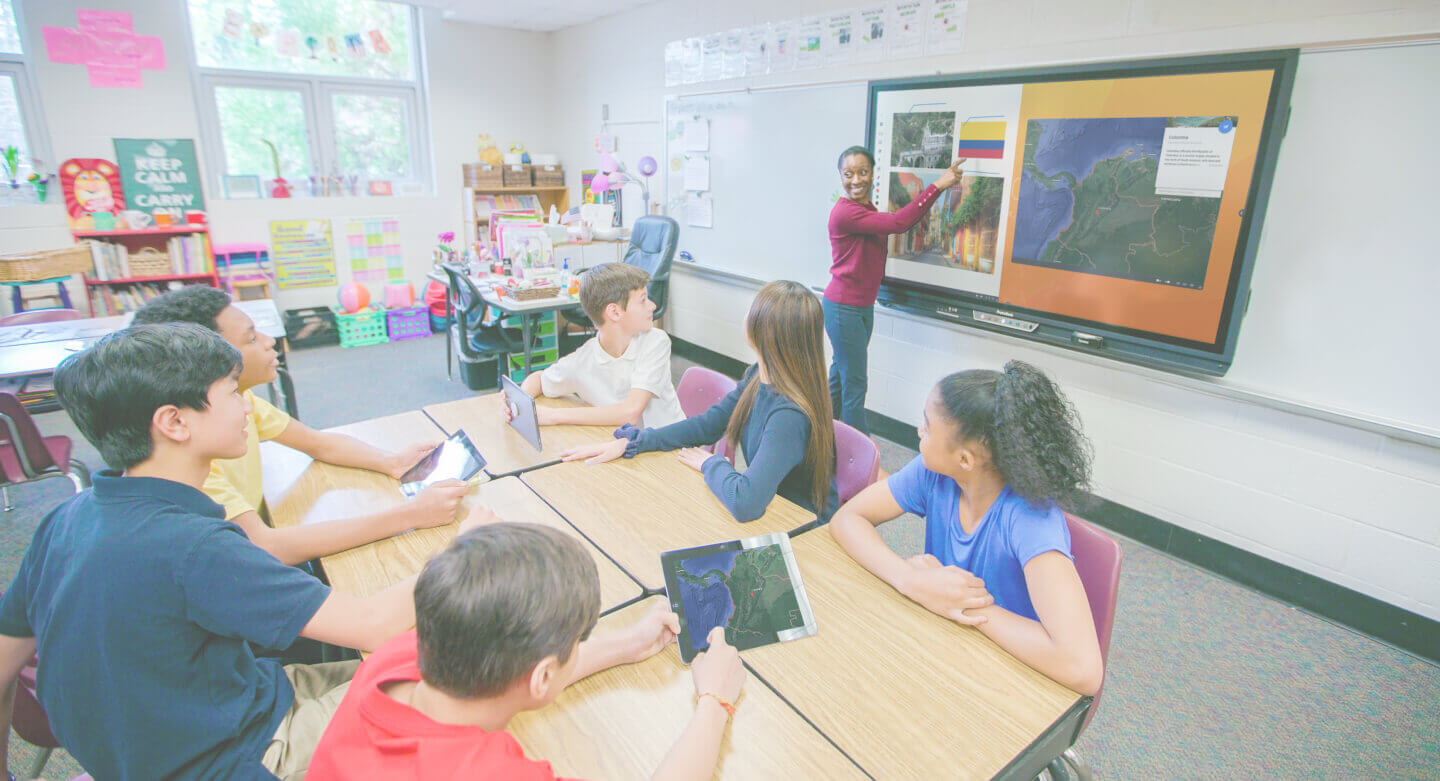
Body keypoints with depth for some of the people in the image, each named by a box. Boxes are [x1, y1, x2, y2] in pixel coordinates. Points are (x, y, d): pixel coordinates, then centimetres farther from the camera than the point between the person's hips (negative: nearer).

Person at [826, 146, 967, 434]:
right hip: (843, 307, -10)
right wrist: (937, 186, -24)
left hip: (864, 306, 10)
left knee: (840, 374, 18)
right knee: (855, 383, -3)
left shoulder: (869, 210, 13)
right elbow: (898, 223, -26)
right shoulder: (845, 212, -19)